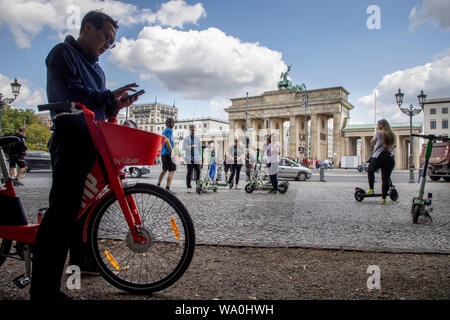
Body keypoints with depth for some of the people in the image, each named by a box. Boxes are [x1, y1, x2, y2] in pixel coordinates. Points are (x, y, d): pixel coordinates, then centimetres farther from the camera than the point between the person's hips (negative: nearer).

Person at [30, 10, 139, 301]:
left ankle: (81, 260, 32)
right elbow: (68, 93, -17)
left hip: (93, 145, 9)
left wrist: (116, 105, 6)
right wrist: (109, 96, -16)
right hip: (71, 143, -9)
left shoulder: (96, 69, 25)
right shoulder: (63, 53, -1)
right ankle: (45, 290, -7)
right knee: (62, 213, -12)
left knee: (86, 206, 16)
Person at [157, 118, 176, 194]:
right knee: (172, 170, -10)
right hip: (168, 153, -10)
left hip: (163, 153, 10)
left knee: (164, 170, 21)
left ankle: (158, 185, 28)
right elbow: (167, 141, -20)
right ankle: (167, 188, -15)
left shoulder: (164, 131, 21)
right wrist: (172, 151, -21)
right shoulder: (169, 130, -8)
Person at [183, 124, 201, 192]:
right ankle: (188, 187, 5)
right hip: (189, 158, -2)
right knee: (189, 172, -3)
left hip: (196, 158, 2)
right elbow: (184, 147, -5)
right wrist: (191, 146, -17)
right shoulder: (186, 138, 4)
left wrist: (200, 156, 16)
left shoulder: (197, 138, 14)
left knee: (198, 171, -5)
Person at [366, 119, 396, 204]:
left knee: (370, 171, 22)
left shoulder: (379, 132, 0)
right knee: (386, 178, 3)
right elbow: (392, 145, 18)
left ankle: (371, 189, 16)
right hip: (390, 157, 4)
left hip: (379, 156, -4)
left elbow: (372, 142, 10)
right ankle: (384, 198, 3)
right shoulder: (392, 134, 15)